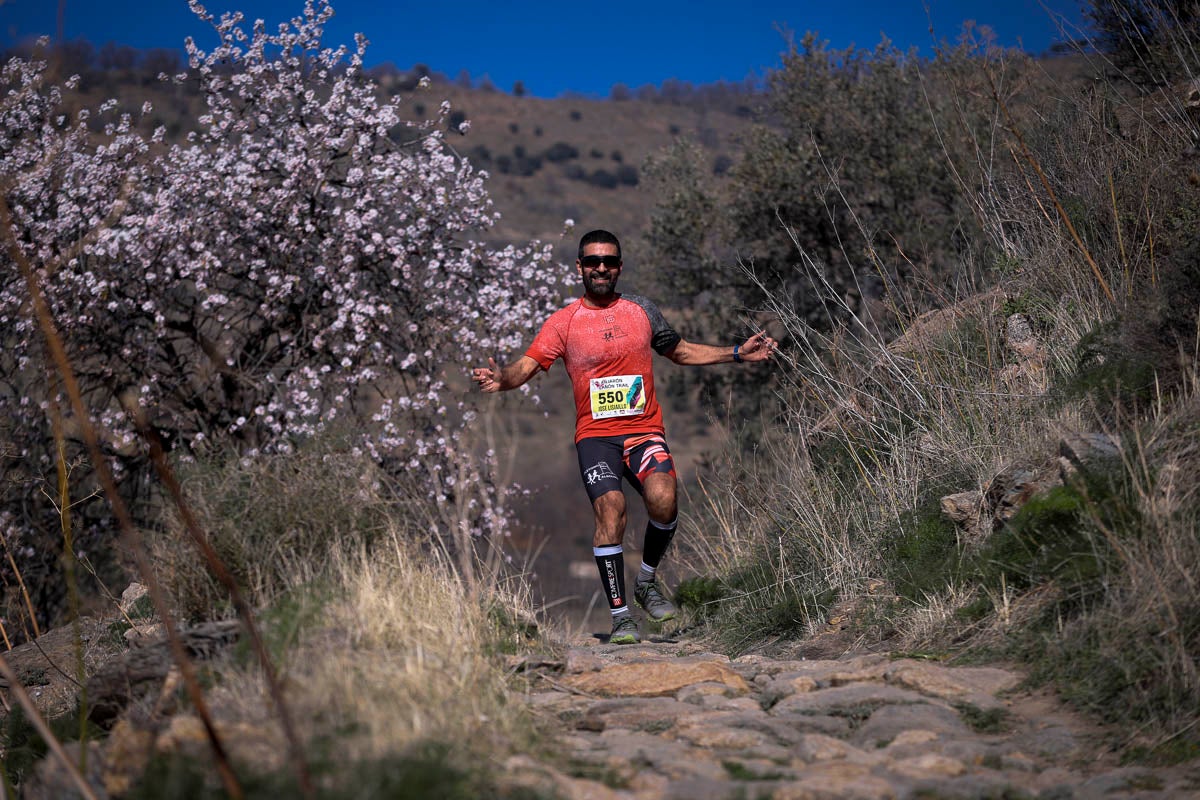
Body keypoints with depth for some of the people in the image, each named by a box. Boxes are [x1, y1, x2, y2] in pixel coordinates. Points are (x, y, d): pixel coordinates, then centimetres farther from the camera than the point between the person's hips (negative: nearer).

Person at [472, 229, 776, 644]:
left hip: (644, 430, 1)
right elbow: (528, 365, -8)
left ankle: (647, 581, 3)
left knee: (663, 500, -24)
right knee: (610, 510, -21)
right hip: (595, 435, -1)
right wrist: (501, 378, -30)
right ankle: (620, 616, -10)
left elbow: (681, 351, 24)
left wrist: (738, 353, 18)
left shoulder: (642, 311, 10)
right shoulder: (563, 322, 2)